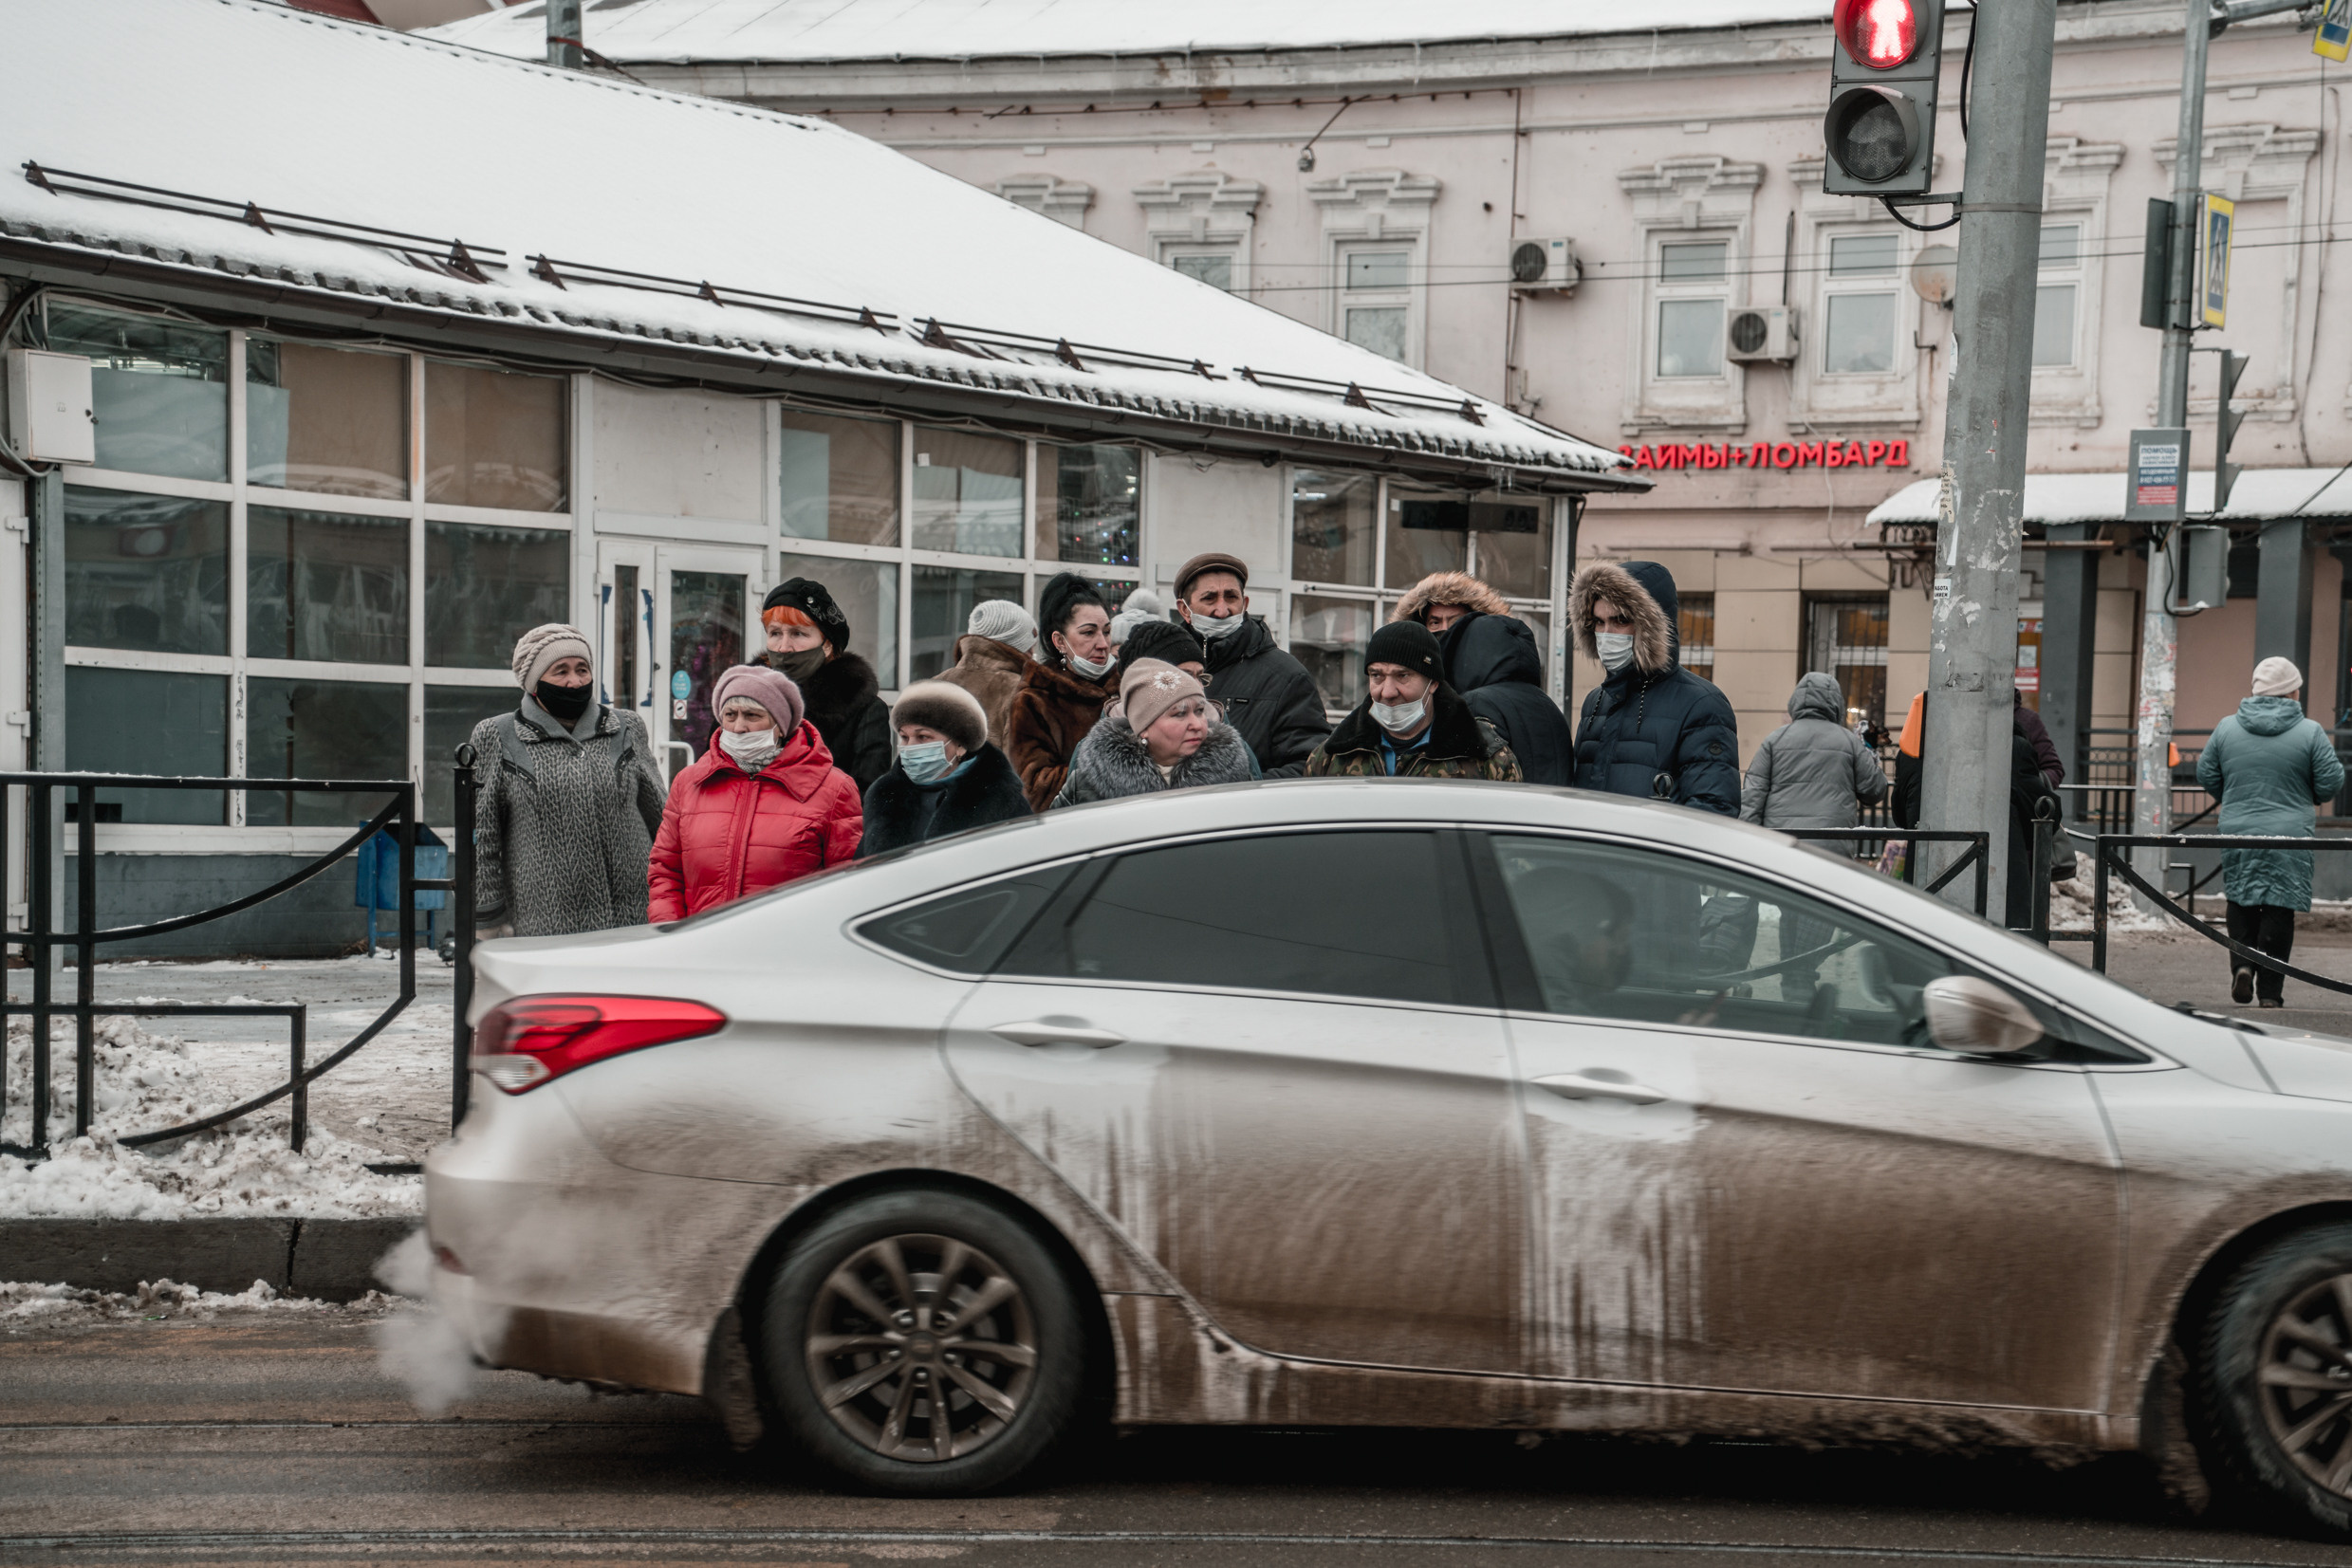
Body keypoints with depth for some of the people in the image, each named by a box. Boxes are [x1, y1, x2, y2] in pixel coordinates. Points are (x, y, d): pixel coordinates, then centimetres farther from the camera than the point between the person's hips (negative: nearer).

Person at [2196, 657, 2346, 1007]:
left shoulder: (2227, 728, 2)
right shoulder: (2310, 732, -6)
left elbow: (2206, 775, 8)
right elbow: (2331, 781, -5)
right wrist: (2309, 799, 17)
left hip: (2237, 833, 2)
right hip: (2289, 837, -2)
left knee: (2241, 903, 16)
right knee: (2279, 910, 3)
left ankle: (2241, 964, -3)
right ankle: (2270, 991, 3)